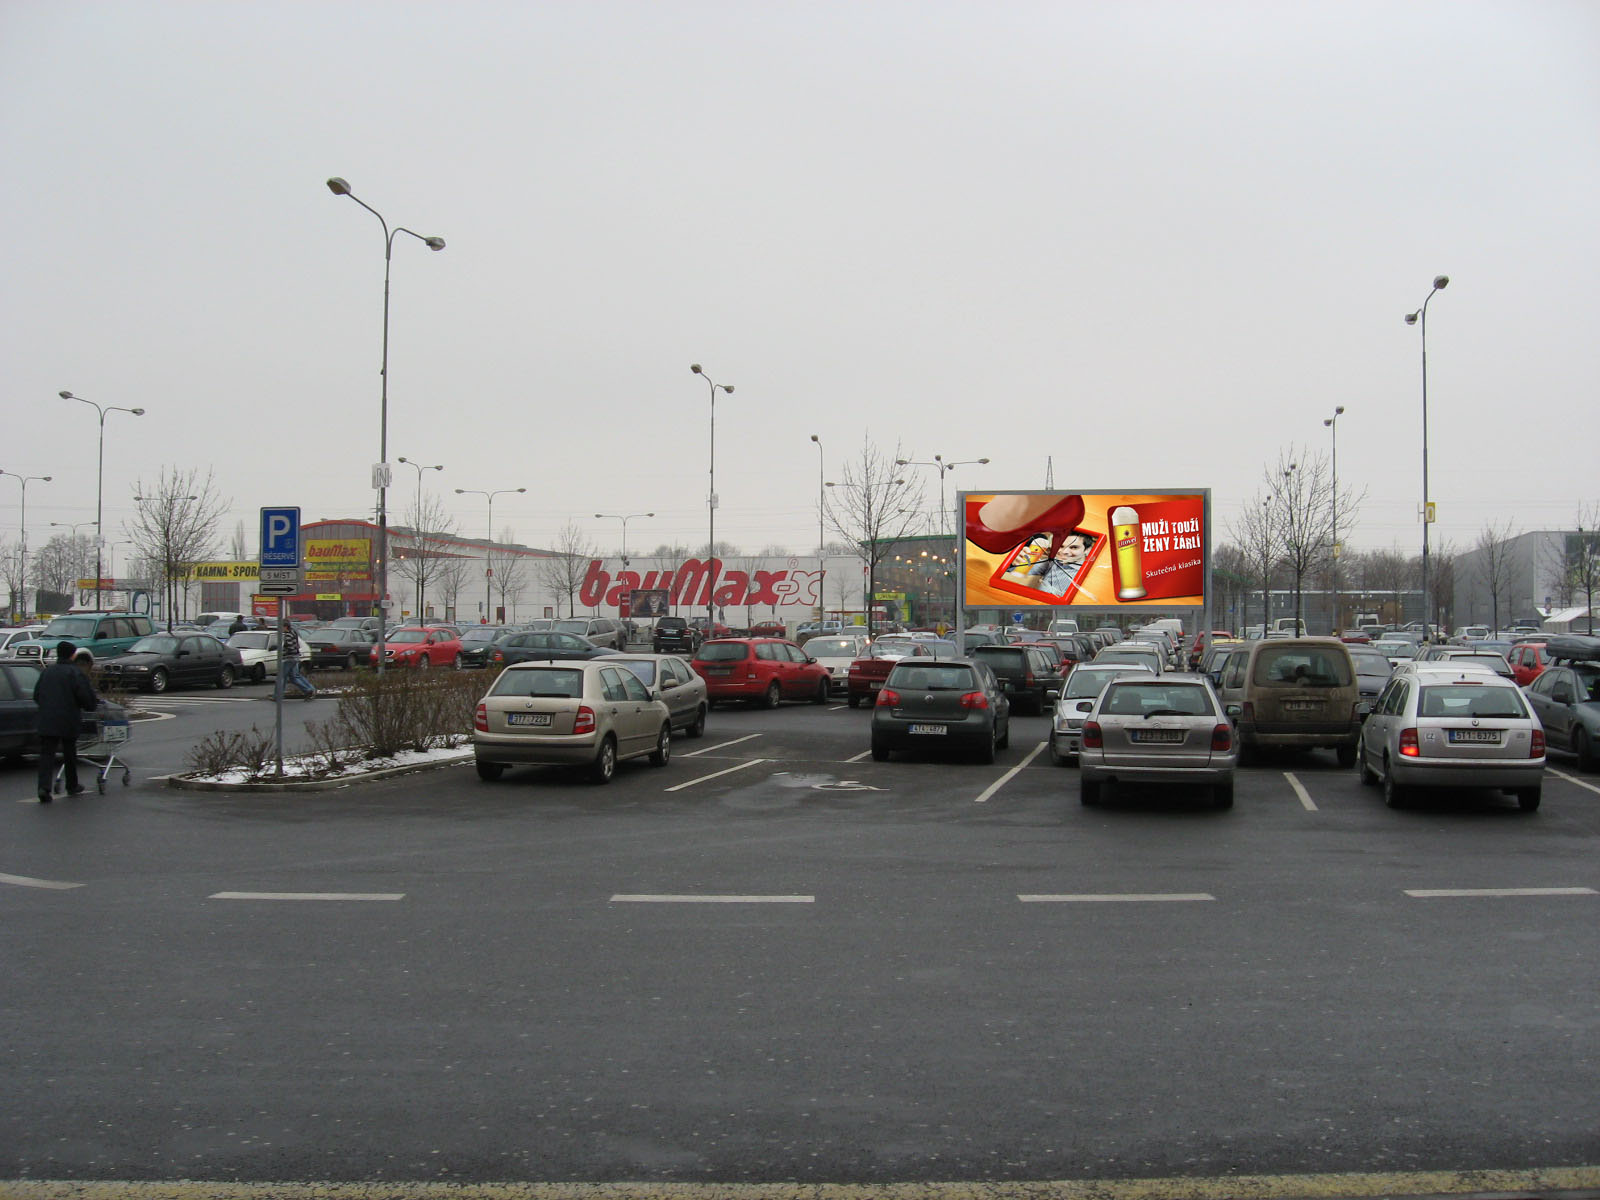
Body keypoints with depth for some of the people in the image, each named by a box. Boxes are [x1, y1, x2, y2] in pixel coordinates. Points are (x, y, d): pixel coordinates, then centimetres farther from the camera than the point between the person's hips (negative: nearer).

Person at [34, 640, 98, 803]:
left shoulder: (46, 672, 9)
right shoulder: (75, 673, -7)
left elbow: (36, 695, 16)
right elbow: (86, 697, -12)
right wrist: (90, 706, 9)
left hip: (46, 722, 3)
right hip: (68, 722, -3)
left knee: (46, 754, 0)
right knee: (69, 755, 12)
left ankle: (44, 787, -18)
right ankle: (72, 787, 25)